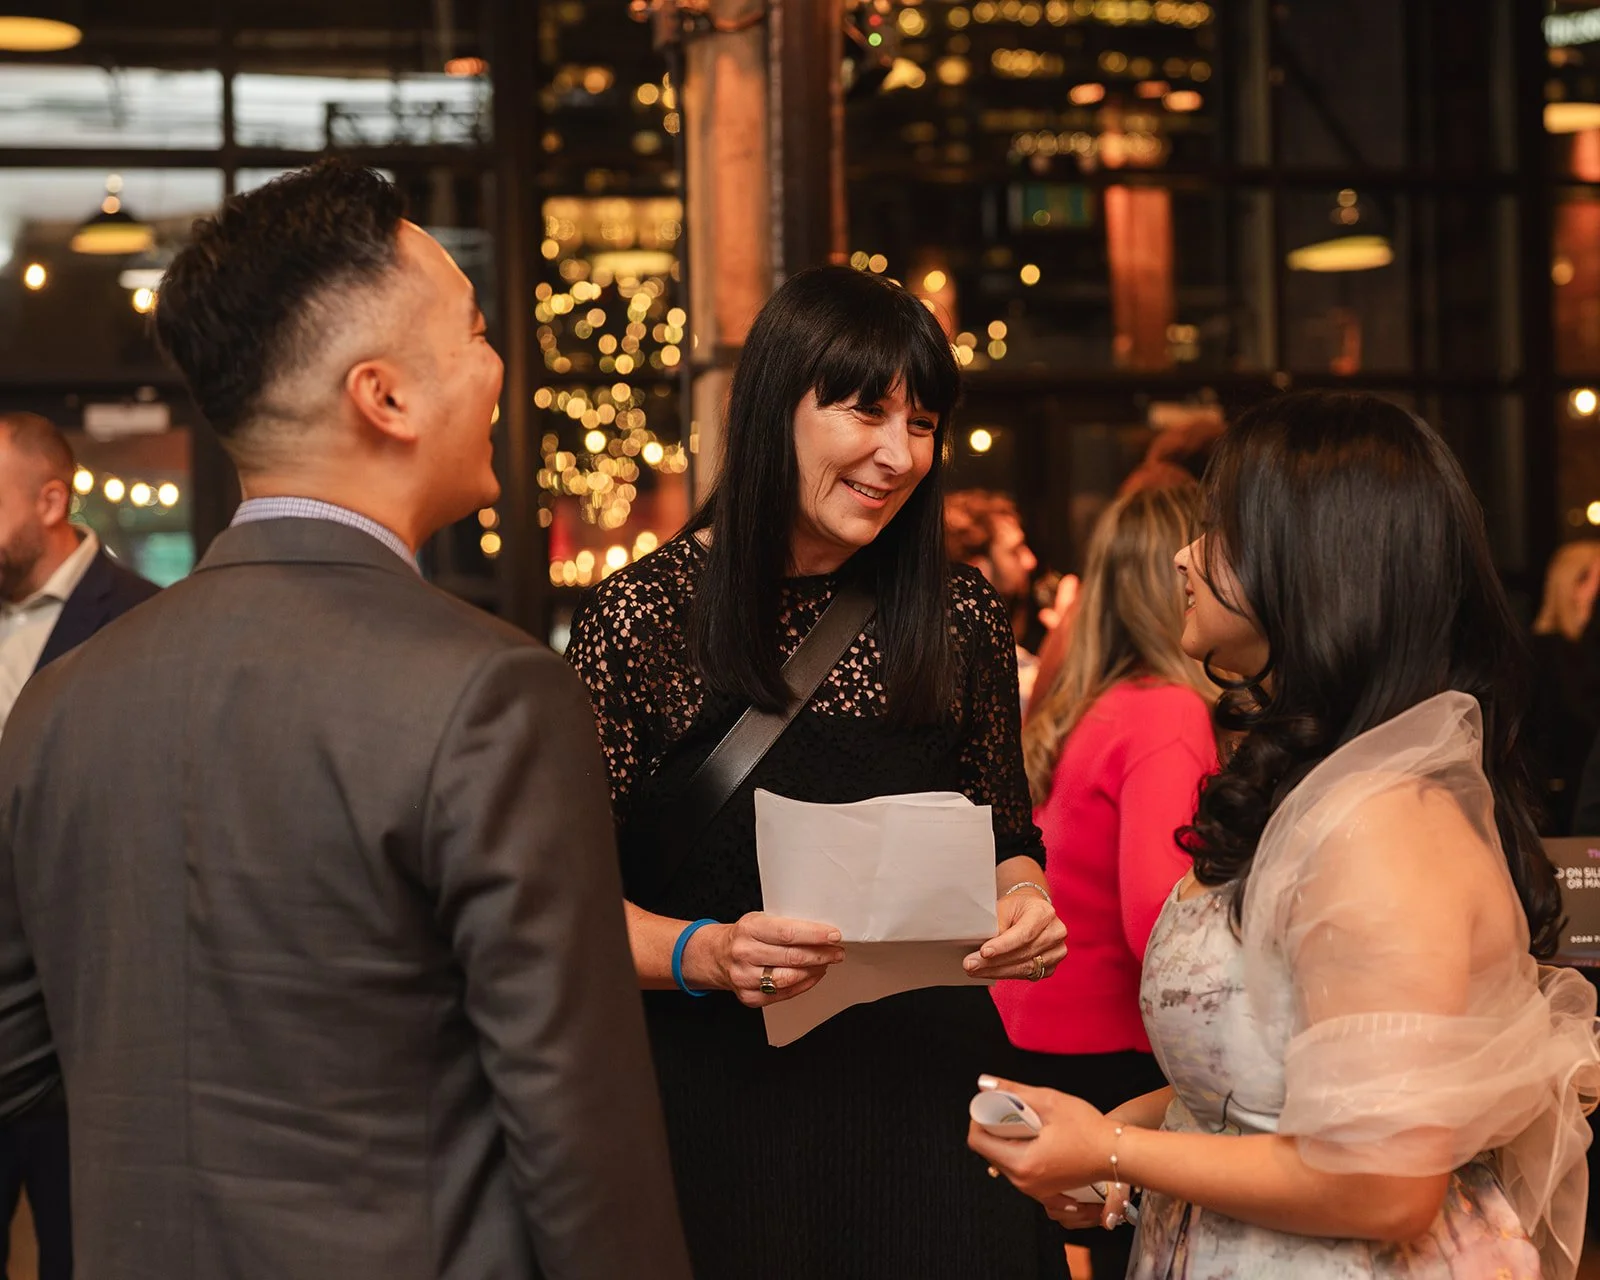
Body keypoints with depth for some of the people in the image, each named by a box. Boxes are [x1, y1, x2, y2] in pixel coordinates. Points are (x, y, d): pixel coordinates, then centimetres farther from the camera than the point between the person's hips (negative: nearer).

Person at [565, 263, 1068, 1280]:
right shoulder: (645, 617, -7)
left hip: (928, 1089, 3)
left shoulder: (964, 619, 4)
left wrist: (1023, 902, -8)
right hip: (724, 1108, -3)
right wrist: (703, 955, -23)